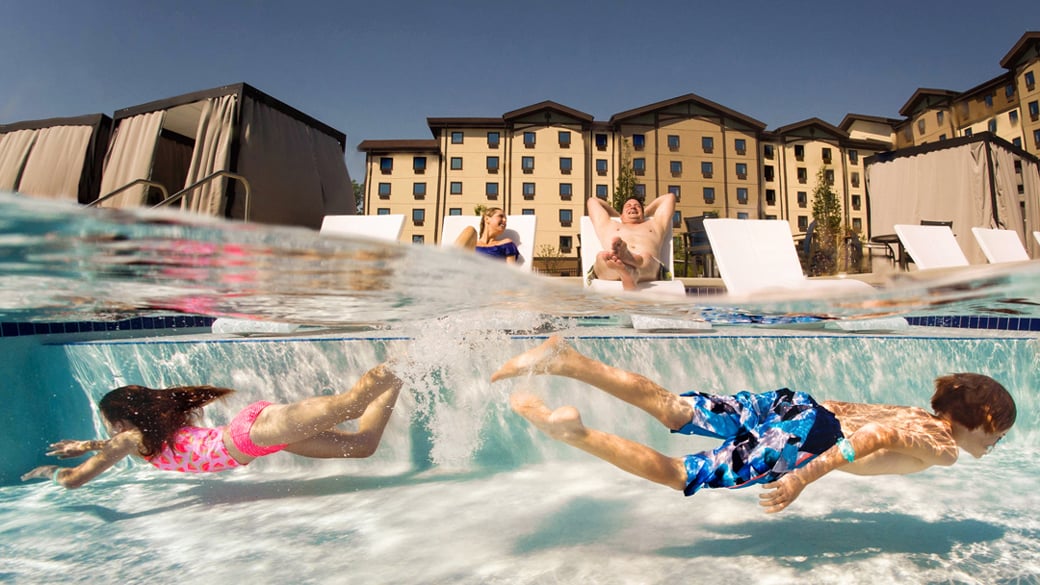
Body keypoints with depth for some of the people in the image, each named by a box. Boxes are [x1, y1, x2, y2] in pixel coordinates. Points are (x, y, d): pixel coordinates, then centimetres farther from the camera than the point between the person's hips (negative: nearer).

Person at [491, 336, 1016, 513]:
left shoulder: (919, 414, 27)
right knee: (676, 476, -10)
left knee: (668, 408, -2)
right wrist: (804, 477, -25)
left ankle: (564, 360, -12)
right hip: (804, 438, -7)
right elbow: (875, 435, -20)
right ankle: (572, 431, -21)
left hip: (798, 403, 7)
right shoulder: (940, 449, 1)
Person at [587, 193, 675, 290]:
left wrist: (645, 213, 59)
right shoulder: (608, 226, 41)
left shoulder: (654, 225, 43)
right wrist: (618, 216, 58)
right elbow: (592, 200, 53)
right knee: (601, 256, -34)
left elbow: (669, 197, 53)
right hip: (612, 273, 0)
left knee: (646, 258, -35)